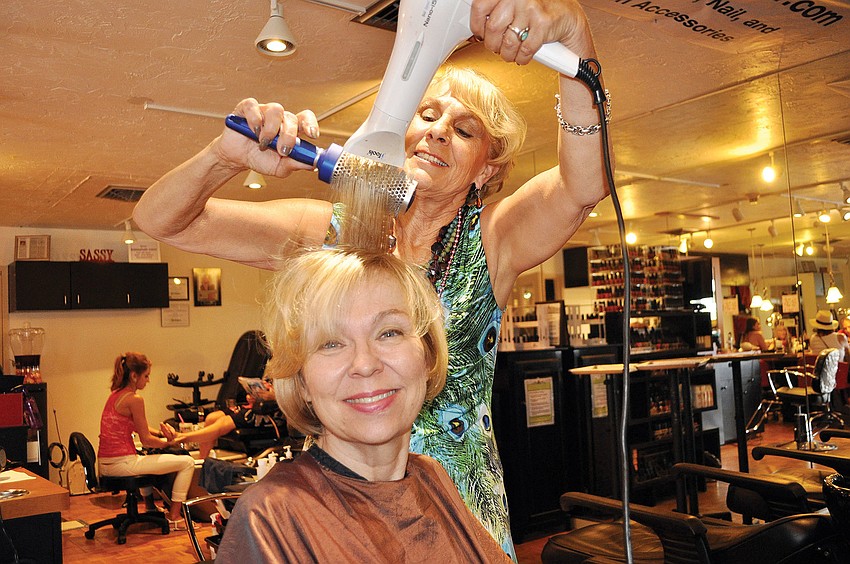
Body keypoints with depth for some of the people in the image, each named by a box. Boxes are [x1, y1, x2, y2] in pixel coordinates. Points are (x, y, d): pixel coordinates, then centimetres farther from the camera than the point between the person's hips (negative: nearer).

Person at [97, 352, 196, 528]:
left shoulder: (115, 395, 13)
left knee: (145, 459, 43)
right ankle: (174, 517, 3)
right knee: (187, 462, -3)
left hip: (105, 464, 10)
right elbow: (146, 440, -11)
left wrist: (161, 433, 11)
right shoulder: (134, 399, -15)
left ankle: (150, 507, 51)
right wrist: (169, 442, 5)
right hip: (122, 464, -10)